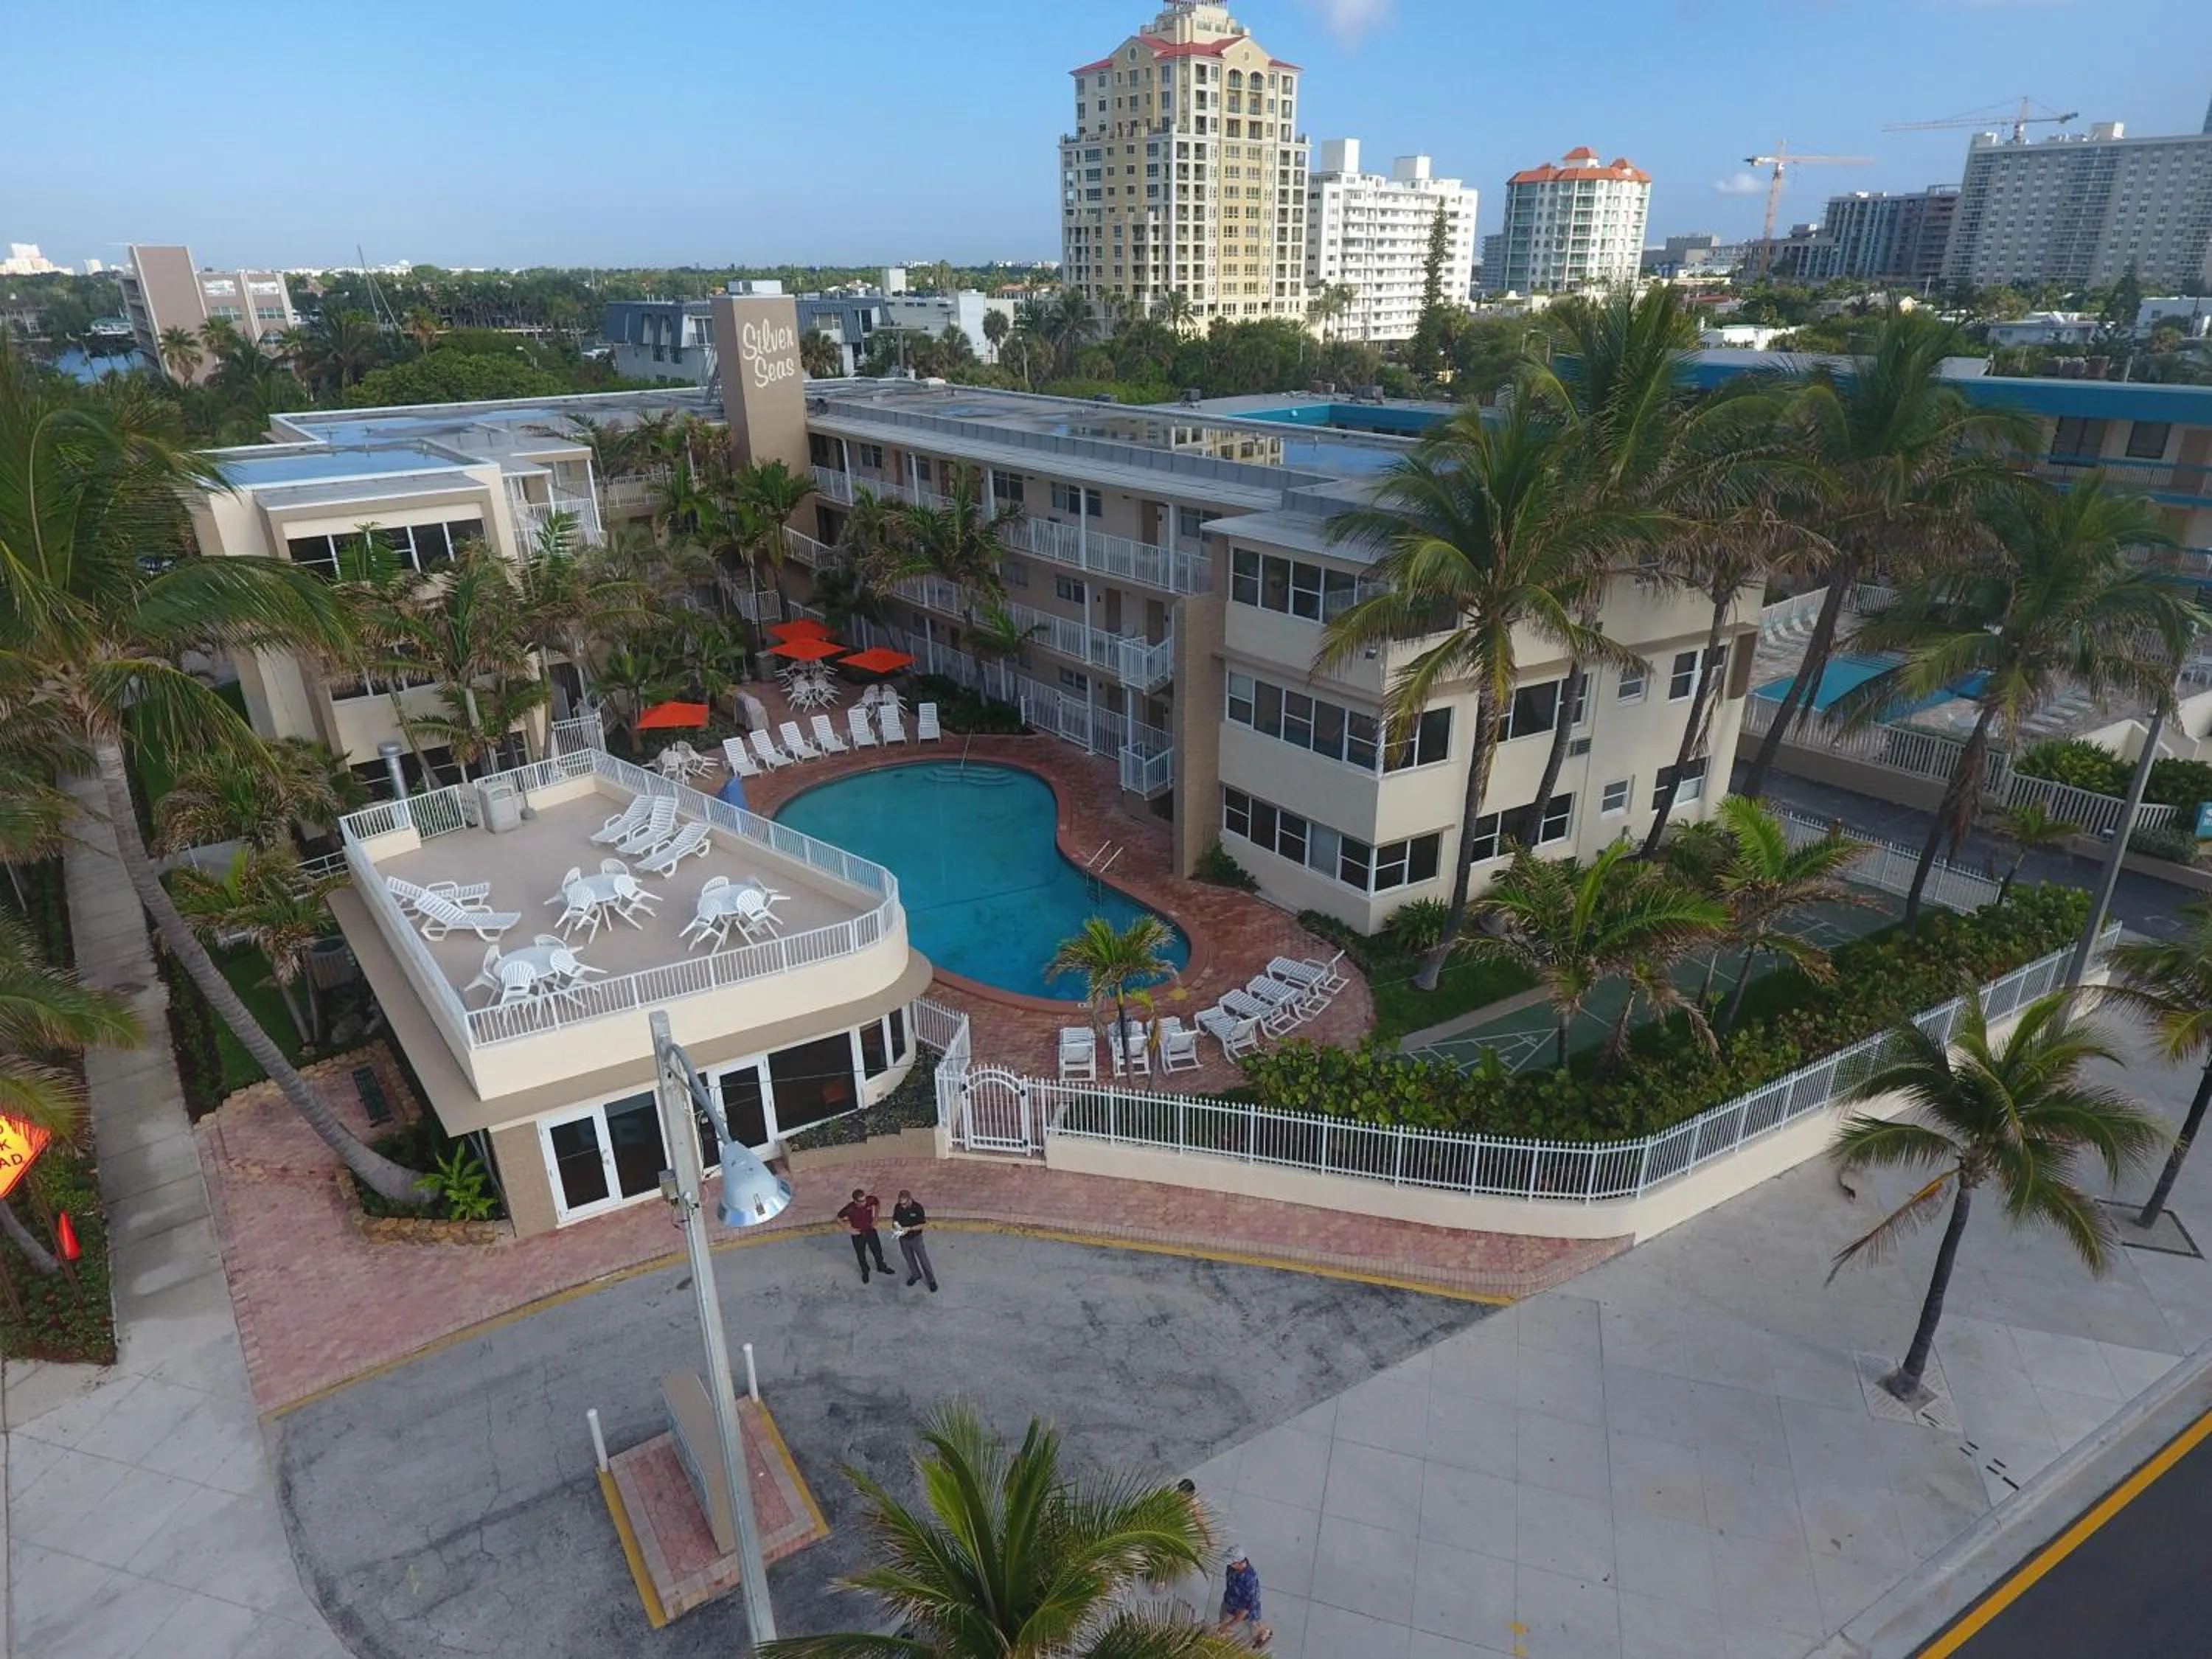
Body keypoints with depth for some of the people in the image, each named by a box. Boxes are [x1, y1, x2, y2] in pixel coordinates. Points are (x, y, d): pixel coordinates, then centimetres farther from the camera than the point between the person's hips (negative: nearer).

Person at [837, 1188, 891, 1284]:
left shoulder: (870, 1200, -28)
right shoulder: (849, 1209, -33)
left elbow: (878, 1203, -2)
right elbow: (838, 1219, -14)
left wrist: (875, 1218, -5)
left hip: (871, 1231, 2)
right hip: (858, 1235, -2)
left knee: (878, 1251, 22)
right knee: (861, 1255, 21)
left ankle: (881, 1267, 51)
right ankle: (865, 1272, 50)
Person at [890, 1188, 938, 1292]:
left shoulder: (918, 1208, -25)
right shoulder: (897, 1207, -15)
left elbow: (923, 1225, -17)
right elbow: (894, 1220, 2)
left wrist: (909, 1229, -29)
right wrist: (895, 1225, -22)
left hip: (916, 1238, -3)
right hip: (903, 1239, 3)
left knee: (923, 1260, 9)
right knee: (909, 1259, 23)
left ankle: (932, 1280, 26)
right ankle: (915, 1275, 48)